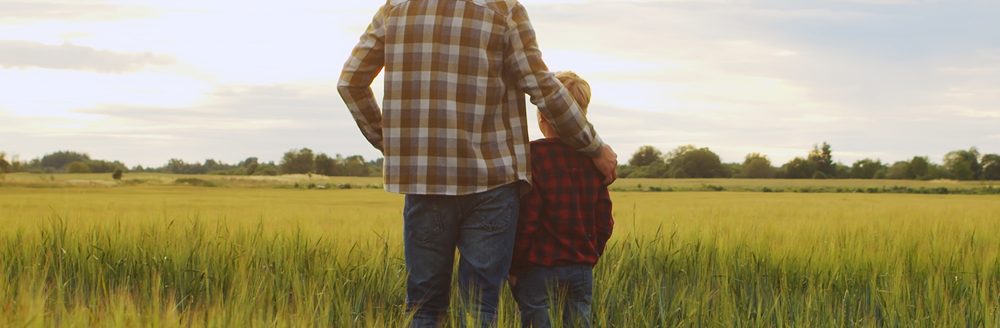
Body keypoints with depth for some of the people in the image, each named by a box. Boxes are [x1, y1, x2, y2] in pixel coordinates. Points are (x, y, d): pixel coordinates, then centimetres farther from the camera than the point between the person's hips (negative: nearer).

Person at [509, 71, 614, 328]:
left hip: (539, 269, -5)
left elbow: (525, 221, -14)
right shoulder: (594, 159, 5)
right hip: (582, 270, 5)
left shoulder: (534, 156, -12)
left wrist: (515, 268, -4)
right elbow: (604, 222, 9)